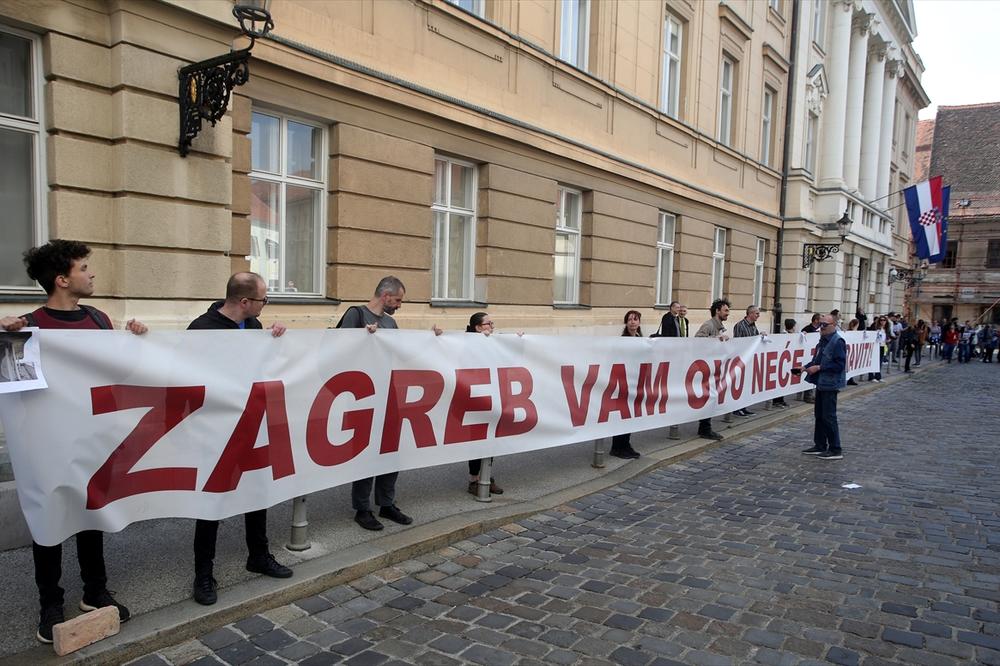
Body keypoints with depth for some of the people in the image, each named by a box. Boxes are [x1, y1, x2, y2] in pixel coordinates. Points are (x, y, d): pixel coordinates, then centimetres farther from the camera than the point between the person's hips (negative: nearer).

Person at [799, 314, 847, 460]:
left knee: (828, 417, -5)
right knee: (819, 415, 15)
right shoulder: (823, 341, 12)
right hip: (821, 383, 9)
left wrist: (819, 368, -20)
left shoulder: (837, 342, -16)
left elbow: (840, 364, -21)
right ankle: (820, 445, 25)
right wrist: (806, 367, 6)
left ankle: (835, 450, 4)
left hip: (830, 384, -9)